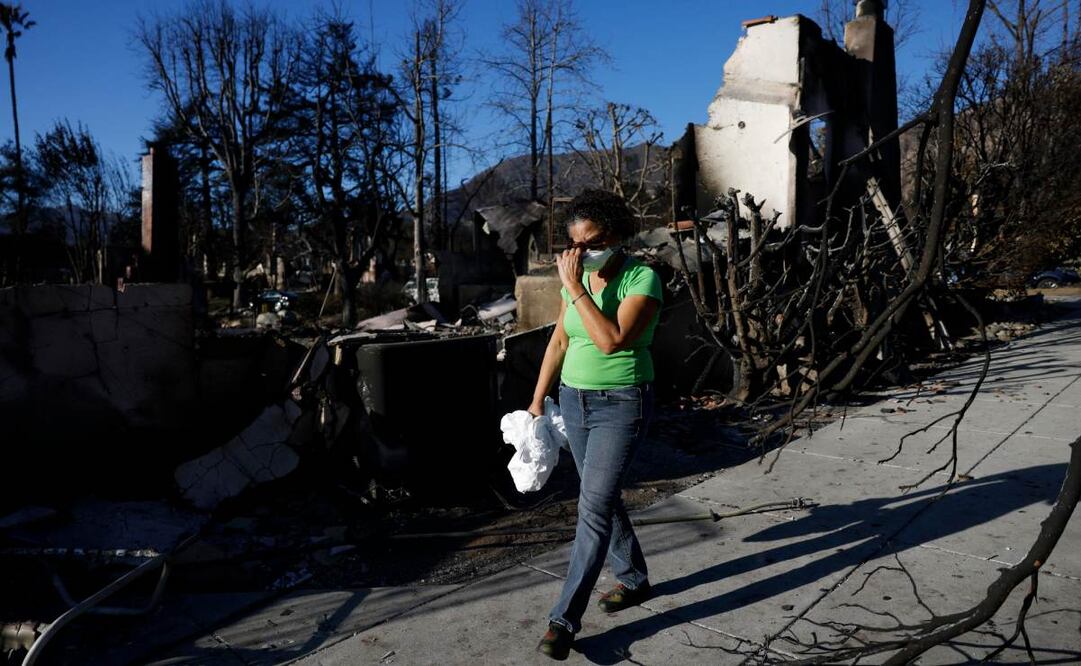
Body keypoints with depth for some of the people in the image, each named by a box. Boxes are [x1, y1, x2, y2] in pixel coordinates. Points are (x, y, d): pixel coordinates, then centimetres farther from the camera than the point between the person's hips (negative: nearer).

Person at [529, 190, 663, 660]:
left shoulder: (642, 279, -15)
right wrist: (538, 399, 12)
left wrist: (576, 290, -24)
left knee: (595, 506, -8)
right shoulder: (577, 277, 4)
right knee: (602, 497, 17)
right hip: (575, 400, 7)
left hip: (621, 404, -7)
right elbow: (559, 342, 11)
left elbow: (612, 340, -28)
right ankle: (633, 580, 37)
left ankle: (565, 619, -1)